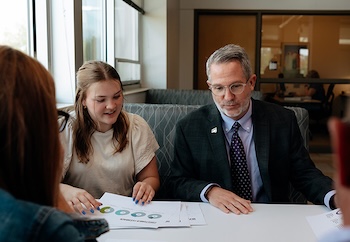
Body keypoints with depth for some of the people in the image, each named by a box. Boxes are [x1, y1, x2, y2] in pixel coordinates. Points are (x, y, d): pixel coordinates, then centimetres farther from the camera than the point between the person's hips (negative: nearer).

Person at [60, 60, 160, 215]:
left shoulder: (137, 126, 3)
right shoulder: (64, 129, -4)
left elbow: (151, 177, 7)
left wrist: (146, 185, -17)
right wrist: (67, 192, -32)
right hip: (81, 214, -1)